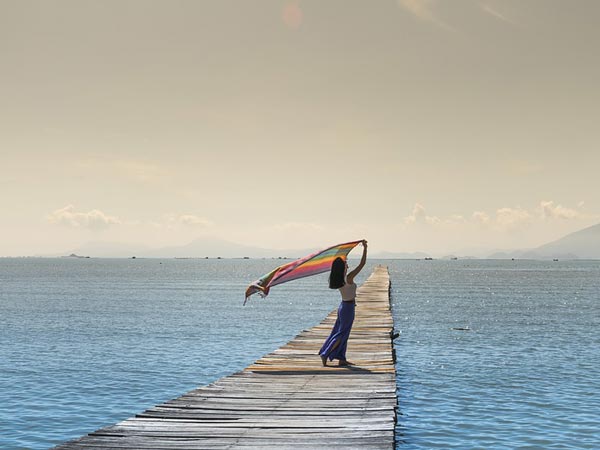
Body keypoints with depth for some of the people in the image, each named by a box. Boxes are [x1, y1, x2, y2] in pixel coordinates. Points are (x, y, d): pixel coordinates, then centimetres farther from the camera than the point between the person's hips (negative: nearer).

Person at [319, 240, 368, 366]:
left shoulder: (338, 279, -1)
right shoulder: (349, 278, -21)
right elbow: (362, 263, -22)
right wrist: (365, 248, -16)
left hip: (343, 306, 8)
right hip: (348, 308, -8)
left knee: (343, 334, 12)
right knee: (342, 334, -1)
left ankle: (341, 359, 16)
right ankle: (325, 354, -3)